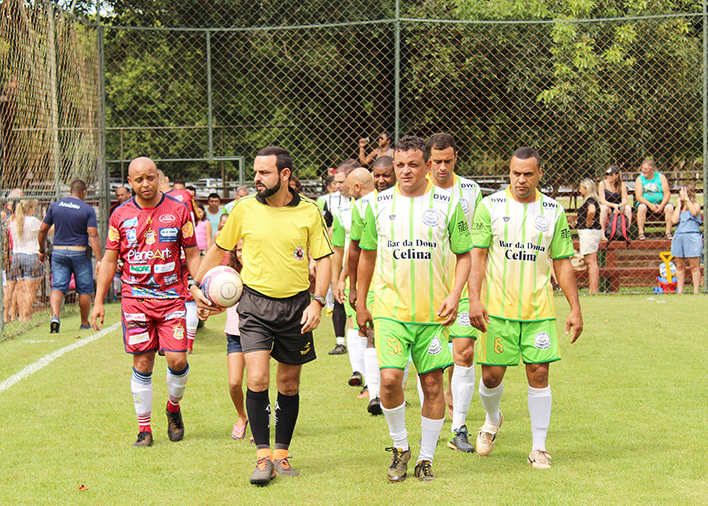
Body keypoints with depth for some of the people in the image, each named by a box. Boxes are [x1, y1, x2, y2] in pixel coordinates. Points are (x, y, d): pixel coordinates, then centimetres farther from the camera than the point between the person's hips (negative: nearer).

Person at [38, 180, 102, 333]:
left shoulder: (55, 206, 4)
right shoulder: (88, 210, -6)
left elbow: (42, 231, 8)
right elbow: (93, 236, -14)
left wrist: (42, 251, 21)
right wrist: (99, 260, -14)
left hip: (58, 251, 2)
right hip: (79, 252, -2)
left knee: (58, 287, 0)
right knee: (85, 289, 11)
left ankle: (55, 316, -24)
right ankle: (84, 323, 19)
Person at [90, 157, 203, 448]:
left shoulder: (178, 210, 2)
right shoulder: (120, 215, 4)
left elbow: (192, 254, 8)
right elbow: (109, 260, 9)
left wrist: (200, 288, -5)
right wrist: (98, 301, 5)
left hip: (172, 298, 0)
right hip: (135, 299, 0)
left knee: (177, 360, -8)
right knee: (142, 364, 1)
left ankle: (174, 407, 22)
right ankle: (144, 429, 10)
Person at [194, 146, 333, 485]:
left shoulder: (309, 212, -2)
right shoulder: (245, 209, -1)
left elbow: (323, 259, 3)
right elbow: (218, 249, 13)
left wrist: (317, 302, -7)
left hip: (296, 304, 1)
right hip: (255, 303, -1)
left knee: (289, 384, 9)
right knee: (257, 380, -14)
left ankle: (281, 454, 22)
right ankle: (263, 457, -8)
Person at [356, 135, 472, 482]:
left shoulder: (448, 204, 1)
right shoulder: (378, 204, 5)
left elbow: (464, 255, 7)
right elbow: (367, 255, 16)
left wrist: (455, 295, -7)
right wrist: (361, 303, 17)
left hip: (433, 312, 0)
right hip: (390, 308, 0)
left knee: (432, 385, 3)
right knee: (390, 378, -15)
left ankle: (426, 458, 18)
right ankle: (399, 445, 8)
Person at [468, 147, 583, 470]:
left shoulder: (553, 212, 5)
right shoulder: (490, 206, -1)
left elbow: (562, 262, 9)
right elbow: (477, 255, -3)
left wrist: (575, 309, 4)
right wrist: (474, 299, -14)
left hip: (539, 310, 1)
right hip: (497, 308, -1)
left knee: (539, 374, -3)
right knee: (492, 374, 2)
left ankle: (539, 447, 7)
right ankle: (493, 420, 34)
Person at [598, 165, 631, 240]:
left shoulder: (622, 184, -4)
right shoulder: (602, 184, -9)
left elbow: (625, 201, -11)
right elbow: (602, 201, -17)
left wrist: (620, 205, -35)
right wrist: (613, 205, -34)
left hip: (617, 208, 2)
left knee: (628, 208, -27)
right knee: (604, 208, -36)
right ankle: (602, 233, -32)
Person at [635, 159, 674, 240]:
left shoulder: (661, 177, 3)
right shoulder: (640, 179, 1)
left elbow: (667, 193, -3)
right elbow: (638, 196, -9)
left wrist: (661, 205, -20)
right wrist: (650, 205, -23)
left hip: (660, 204, 1)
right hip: (646, 204, -1)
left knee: (669, 207, -28)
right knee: (642, 207, -34)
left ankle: (668, 232, -21)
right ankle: (641, 233, -29)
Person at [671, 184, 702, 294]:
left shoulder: (695, 205, 4)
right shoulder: (678, 208, 16)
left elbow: (694, 212, -19)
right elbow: (674, 220, 0)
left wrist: (686, 199, -14)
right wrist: (679, 205, 5)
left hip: (692, 237, -5)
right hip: (678, 237, 5)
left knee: (694, 266, -3)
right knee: (679, 266, 6)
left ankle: (696, 291, -2)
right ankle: (680, 291, 10)